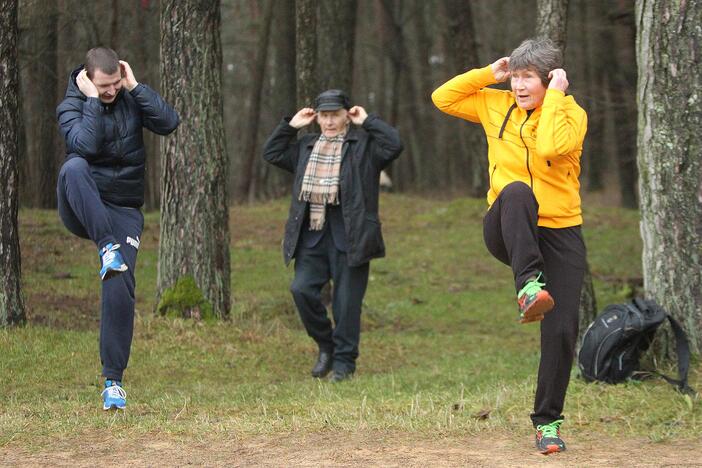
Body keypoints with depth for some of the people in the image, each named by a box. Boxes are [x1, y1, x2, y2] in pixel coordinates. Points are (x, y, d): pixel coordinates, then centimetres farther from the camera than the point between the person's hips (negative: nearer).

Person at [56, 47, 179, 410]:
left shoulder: (131, 100, 5)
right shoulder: (71, 106, -3)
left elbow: (169, 122, -13)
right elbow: (85, 145, -23)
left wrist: (135, 87, -13)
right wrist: (92, 100, -20)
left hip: (123, 212, 2)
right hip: (82, 211, -2)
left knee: (120, 290, -12)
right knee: (73, 168, -36)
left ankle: (113, 381, -3)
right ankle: (108, 248, -42)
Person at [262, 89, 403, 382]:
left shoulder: (364, 145, 3)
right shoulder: (306, 147, 19)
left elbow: (394, 145, -13)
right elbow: (271, 154, 21)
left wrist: (367, 121, -5)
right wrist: (291, 125, 14)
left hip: (349, 235, -4)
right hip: (312, 233, 4)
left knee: (347, 301, -1)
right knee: (302, 289, -10)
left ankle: (344, 361, 11)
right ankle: (326, 345, 11)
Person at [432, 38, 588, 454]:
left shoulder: (572, 113, -4)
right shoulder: (496, 105, 7)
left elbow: (550, 147, -25)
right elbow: (443, 98, 12)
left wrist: (554, 95, -17)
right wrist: (488, 74, 3)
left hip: (560, 233, 0)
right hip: (508, 232, 1)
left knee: (562, 330, -8)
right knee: (517, 192, -37)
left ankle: (548, 421, 6)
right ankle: (529, 286, -50)